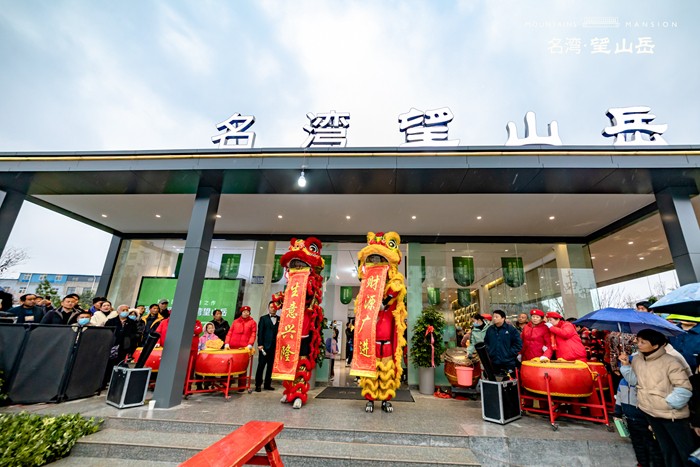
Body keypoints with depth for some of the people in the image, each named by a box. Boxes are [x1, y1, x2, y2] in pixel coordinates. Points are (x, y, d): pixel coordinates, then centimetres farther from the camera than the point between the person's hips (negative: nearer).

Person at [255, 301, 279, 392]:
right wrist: (260, 344, -9)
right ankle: (258, 385, 11)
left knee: (271, 366, 7)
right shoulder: (263, 318, 7)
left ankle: (267, 384, 17)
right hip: (265, 346, -2)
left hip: (275, 346, 2)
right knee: (261, 365, 2)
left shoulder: (280, 319, 10)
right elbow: (260, 332, 0)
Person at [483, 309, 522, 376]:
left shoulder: (511, 329, -4)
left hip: (508, 363, -3)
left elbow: (518, 343, -4)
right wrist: (488, 351, 2)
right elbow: (485, 342, 16)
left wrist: (510, 353, -9)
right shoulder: (490, 329, 6)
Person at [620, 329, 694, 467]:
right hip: (650, 413, 6)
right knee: (666, 449, 22)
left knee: (686, 450, 9)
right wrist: (625, 365, -9)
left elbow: (684, 388, -17)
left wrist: (668, 403, -17)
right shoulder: (636, 359, -2)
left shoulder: (670, 362, -19)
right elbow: (634, 381, 3)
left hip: (672, 414, -5)